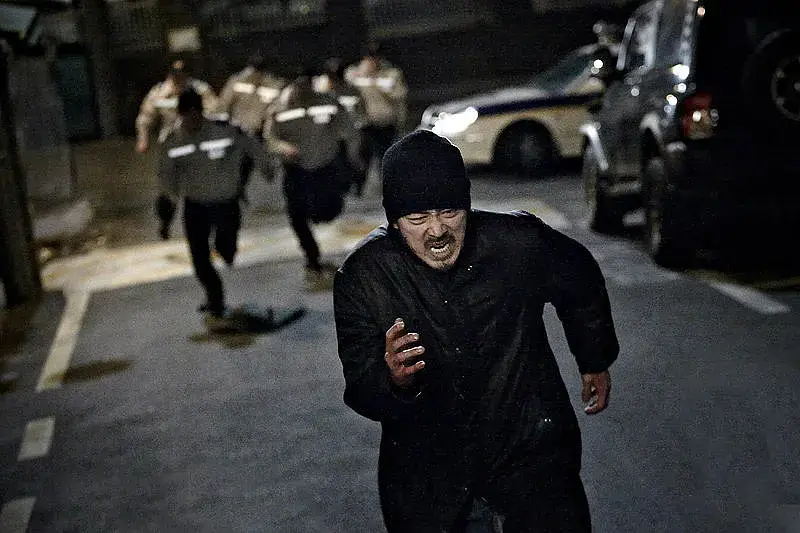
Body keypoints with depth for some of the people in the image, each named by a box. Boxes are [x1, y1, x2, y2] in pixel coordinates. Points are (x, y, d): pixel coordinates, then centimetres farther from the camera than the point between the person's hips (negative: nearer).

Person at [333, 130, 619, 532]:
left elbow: (581, 283, 8)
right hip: (425, 468, 1)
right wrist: (395, 382, -36)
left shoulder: (519, 243, -15)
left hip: (530, 449, 0)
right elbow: (361, 394, -12)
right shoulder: (361, 278, -15)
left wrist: (596, 361, 23)